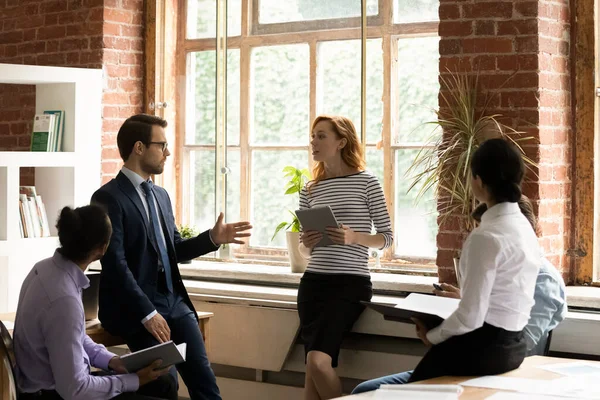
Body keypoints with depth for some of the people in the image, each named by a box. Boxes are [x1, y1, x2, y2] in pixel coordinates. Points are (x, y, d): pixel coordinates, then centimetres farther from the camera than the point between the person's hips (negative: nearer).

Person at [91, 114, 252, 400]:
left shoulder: (160, 195, 15)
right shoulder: (108, 198, -11)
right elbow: (115, 265, -17)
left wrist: (212, 238, 1)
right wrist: (147, 313, -21)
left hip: (173, 300, 7)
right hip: (135, 307, -7)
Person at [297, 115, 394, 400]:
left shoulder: (366, 183, -3)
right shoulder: (310, 190, 11)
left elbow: (387, 237, -1)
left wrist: (353, 237, -18)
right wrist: (306, 244, -8)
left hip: (351, 283, -5)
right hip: (313, 283, 5)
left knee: (318, 361, -19)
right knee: (312, 367, 1)